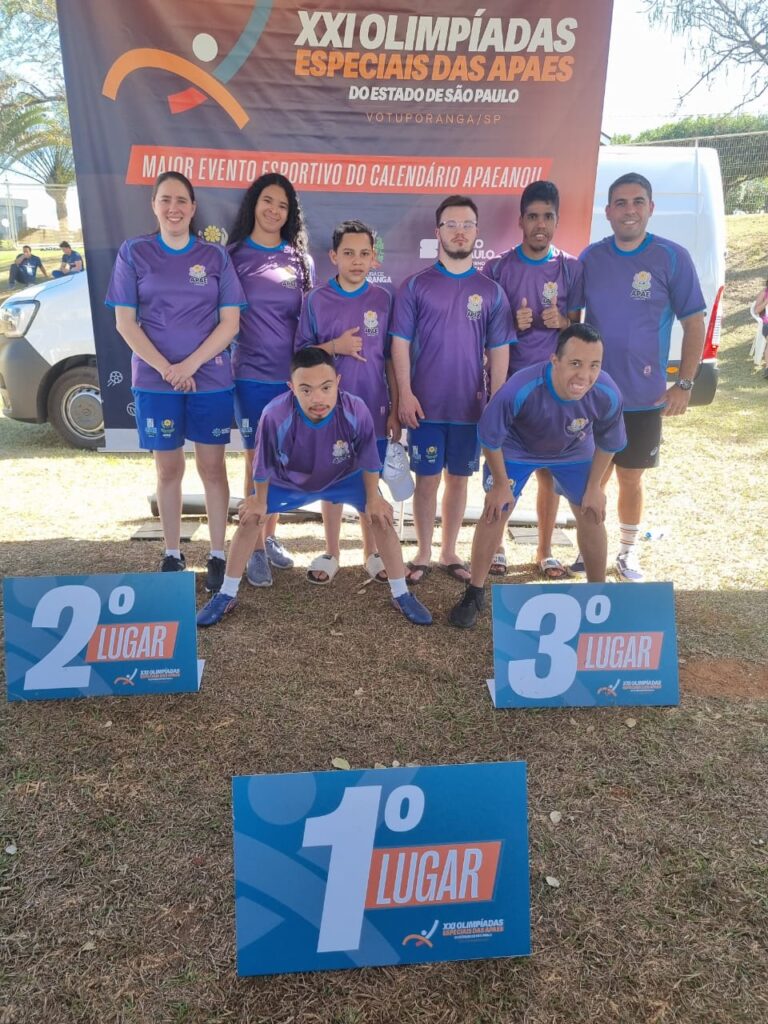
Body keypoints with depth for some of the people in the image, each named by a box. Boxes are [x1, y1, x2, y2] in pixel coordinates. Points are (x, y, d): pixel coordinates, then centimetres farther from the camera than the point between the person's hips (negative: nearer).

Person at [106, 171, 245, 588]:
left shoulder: (215, 256, 4)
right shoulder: (134, 252, 3)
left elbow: (230, 321, -2)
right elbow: (124, 322, -1)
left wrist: (190, 365, -13)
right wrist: (165, 368, -12)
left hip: (211, 378, 0)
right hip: (154, 380, 0)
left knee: (212, 467, 4)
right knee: (168, 469, 7)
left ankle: (217, 555, 15)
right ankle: (172, 554, 20)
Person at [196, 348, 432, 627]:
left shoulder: (356, 411, -38)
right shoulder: (275, 415, -41)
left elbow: (369, 460, -18)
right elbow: (263, 465, -20)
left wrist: (373, 498, -6)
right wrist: (259, 499, -6)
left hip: (345, 478, 0)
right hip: (288, 481, 0)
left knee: (381, 517, -8)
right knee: (250, 518, -4)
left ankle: (401, 595, 10)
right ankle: (226, 595, 15)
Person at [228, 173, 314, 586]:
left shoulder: (299, 258, 9)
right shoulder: (234, 255, 1)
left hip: (292, 374, 3)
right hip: (252, 374, -3)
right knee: (256, 462, 1)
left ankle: (271, 538, 26)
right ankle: (255, 549, 11)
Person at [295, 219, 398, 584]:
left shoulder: (383, 299, 1)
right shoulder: (316, 299, -2)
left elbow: (390, 359, 3)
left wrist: (395, 410, 1)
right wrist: (334, 346, -16)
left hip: (373, 409, 1)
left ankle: (371, 553, 25)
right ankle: (331, 553, 25)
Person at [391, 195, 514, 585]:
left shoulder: (491, 291, 6)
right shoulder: (415, 285, 0)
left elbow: (499, 351, 6)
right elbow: (400, 343, -2)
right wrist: (405, 395, -10)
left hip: (471, 406, 2)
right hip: (426, 405, -2)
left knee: (458, 478, 11)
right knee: (427, 479, 5)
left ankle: (449, 552, 25)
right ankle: (423, 554, 20)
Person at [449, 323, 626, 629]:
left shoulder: (607, 395, -33)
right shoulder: (519, 390, -43)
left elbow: (608, 443, -10)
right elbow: (491, 438, -24)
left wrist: (595, 486, -2)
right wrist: (500, 484, -14)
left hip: (574, 452, 3)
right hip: (517, 448, -2)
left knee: (591, 516, 6)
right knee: (494, 513, -7)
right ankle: (474, 594, 9)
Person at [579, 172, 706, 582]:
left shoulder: (673, 257, -6)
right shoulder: (590, 257, 1)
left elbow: (694, 324, -3)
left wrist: (684, 384, -8)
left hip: (644, 397, -2)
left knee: (630, 479, 10)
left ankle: (627, 553, 30)